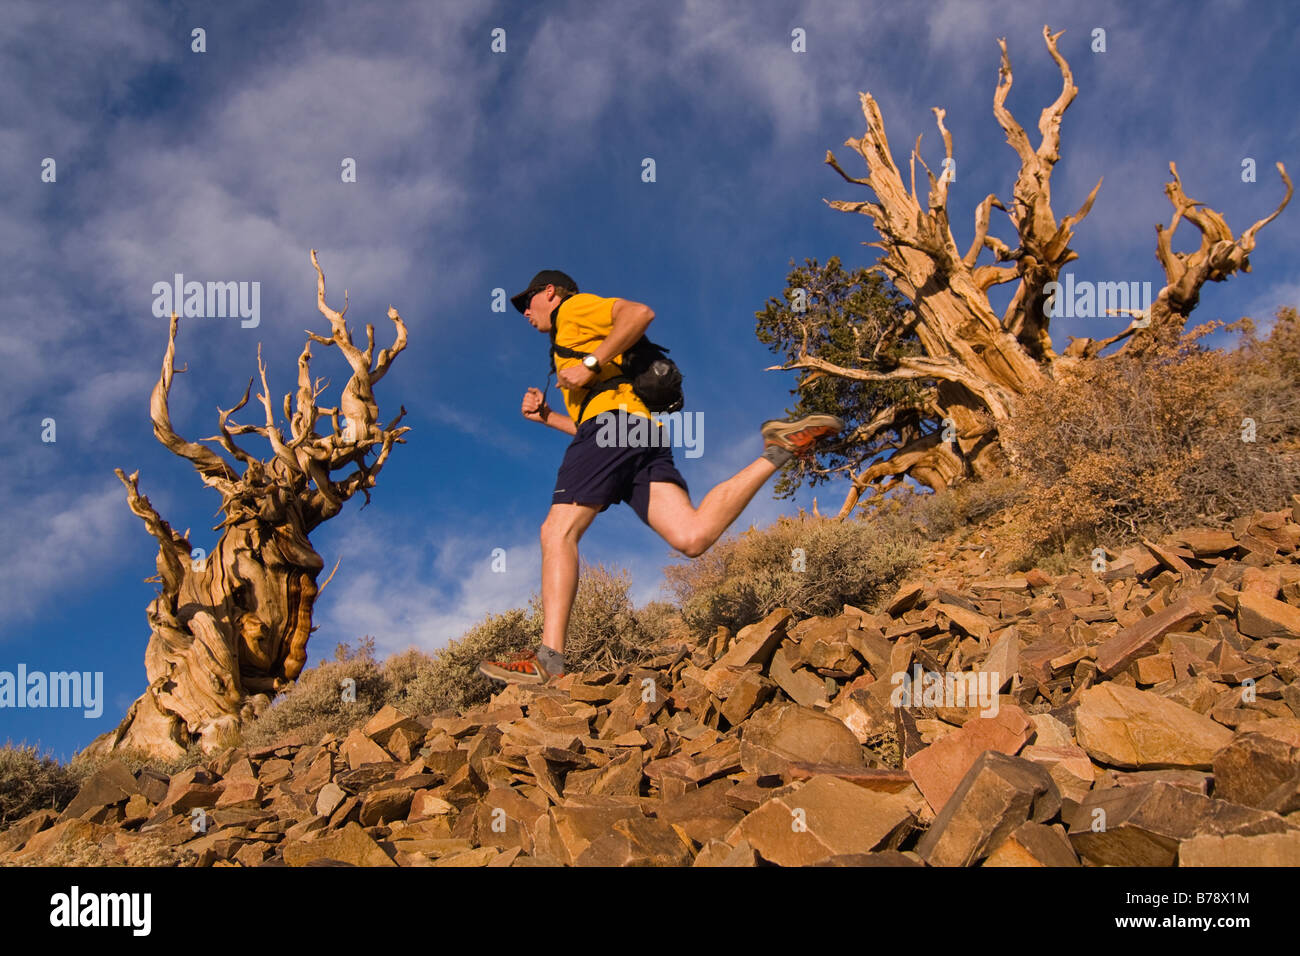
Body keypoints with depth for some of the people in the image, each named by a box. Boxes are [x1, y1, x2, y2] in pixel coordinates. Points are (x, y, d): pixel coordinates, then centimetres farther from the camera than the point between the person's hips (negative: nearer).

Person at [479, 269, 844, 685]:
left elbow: (640, 312, -4)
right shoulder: (571, 352, 42)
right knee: (692, 537, -16)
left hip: (613, 415, -8)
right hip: (642, 430, 8)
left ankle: (549, 659, -27)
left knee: (558, 531, -16)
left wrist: (591, 365, -8)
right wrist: (546, 416, 29)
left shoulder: (574, 307, 16)